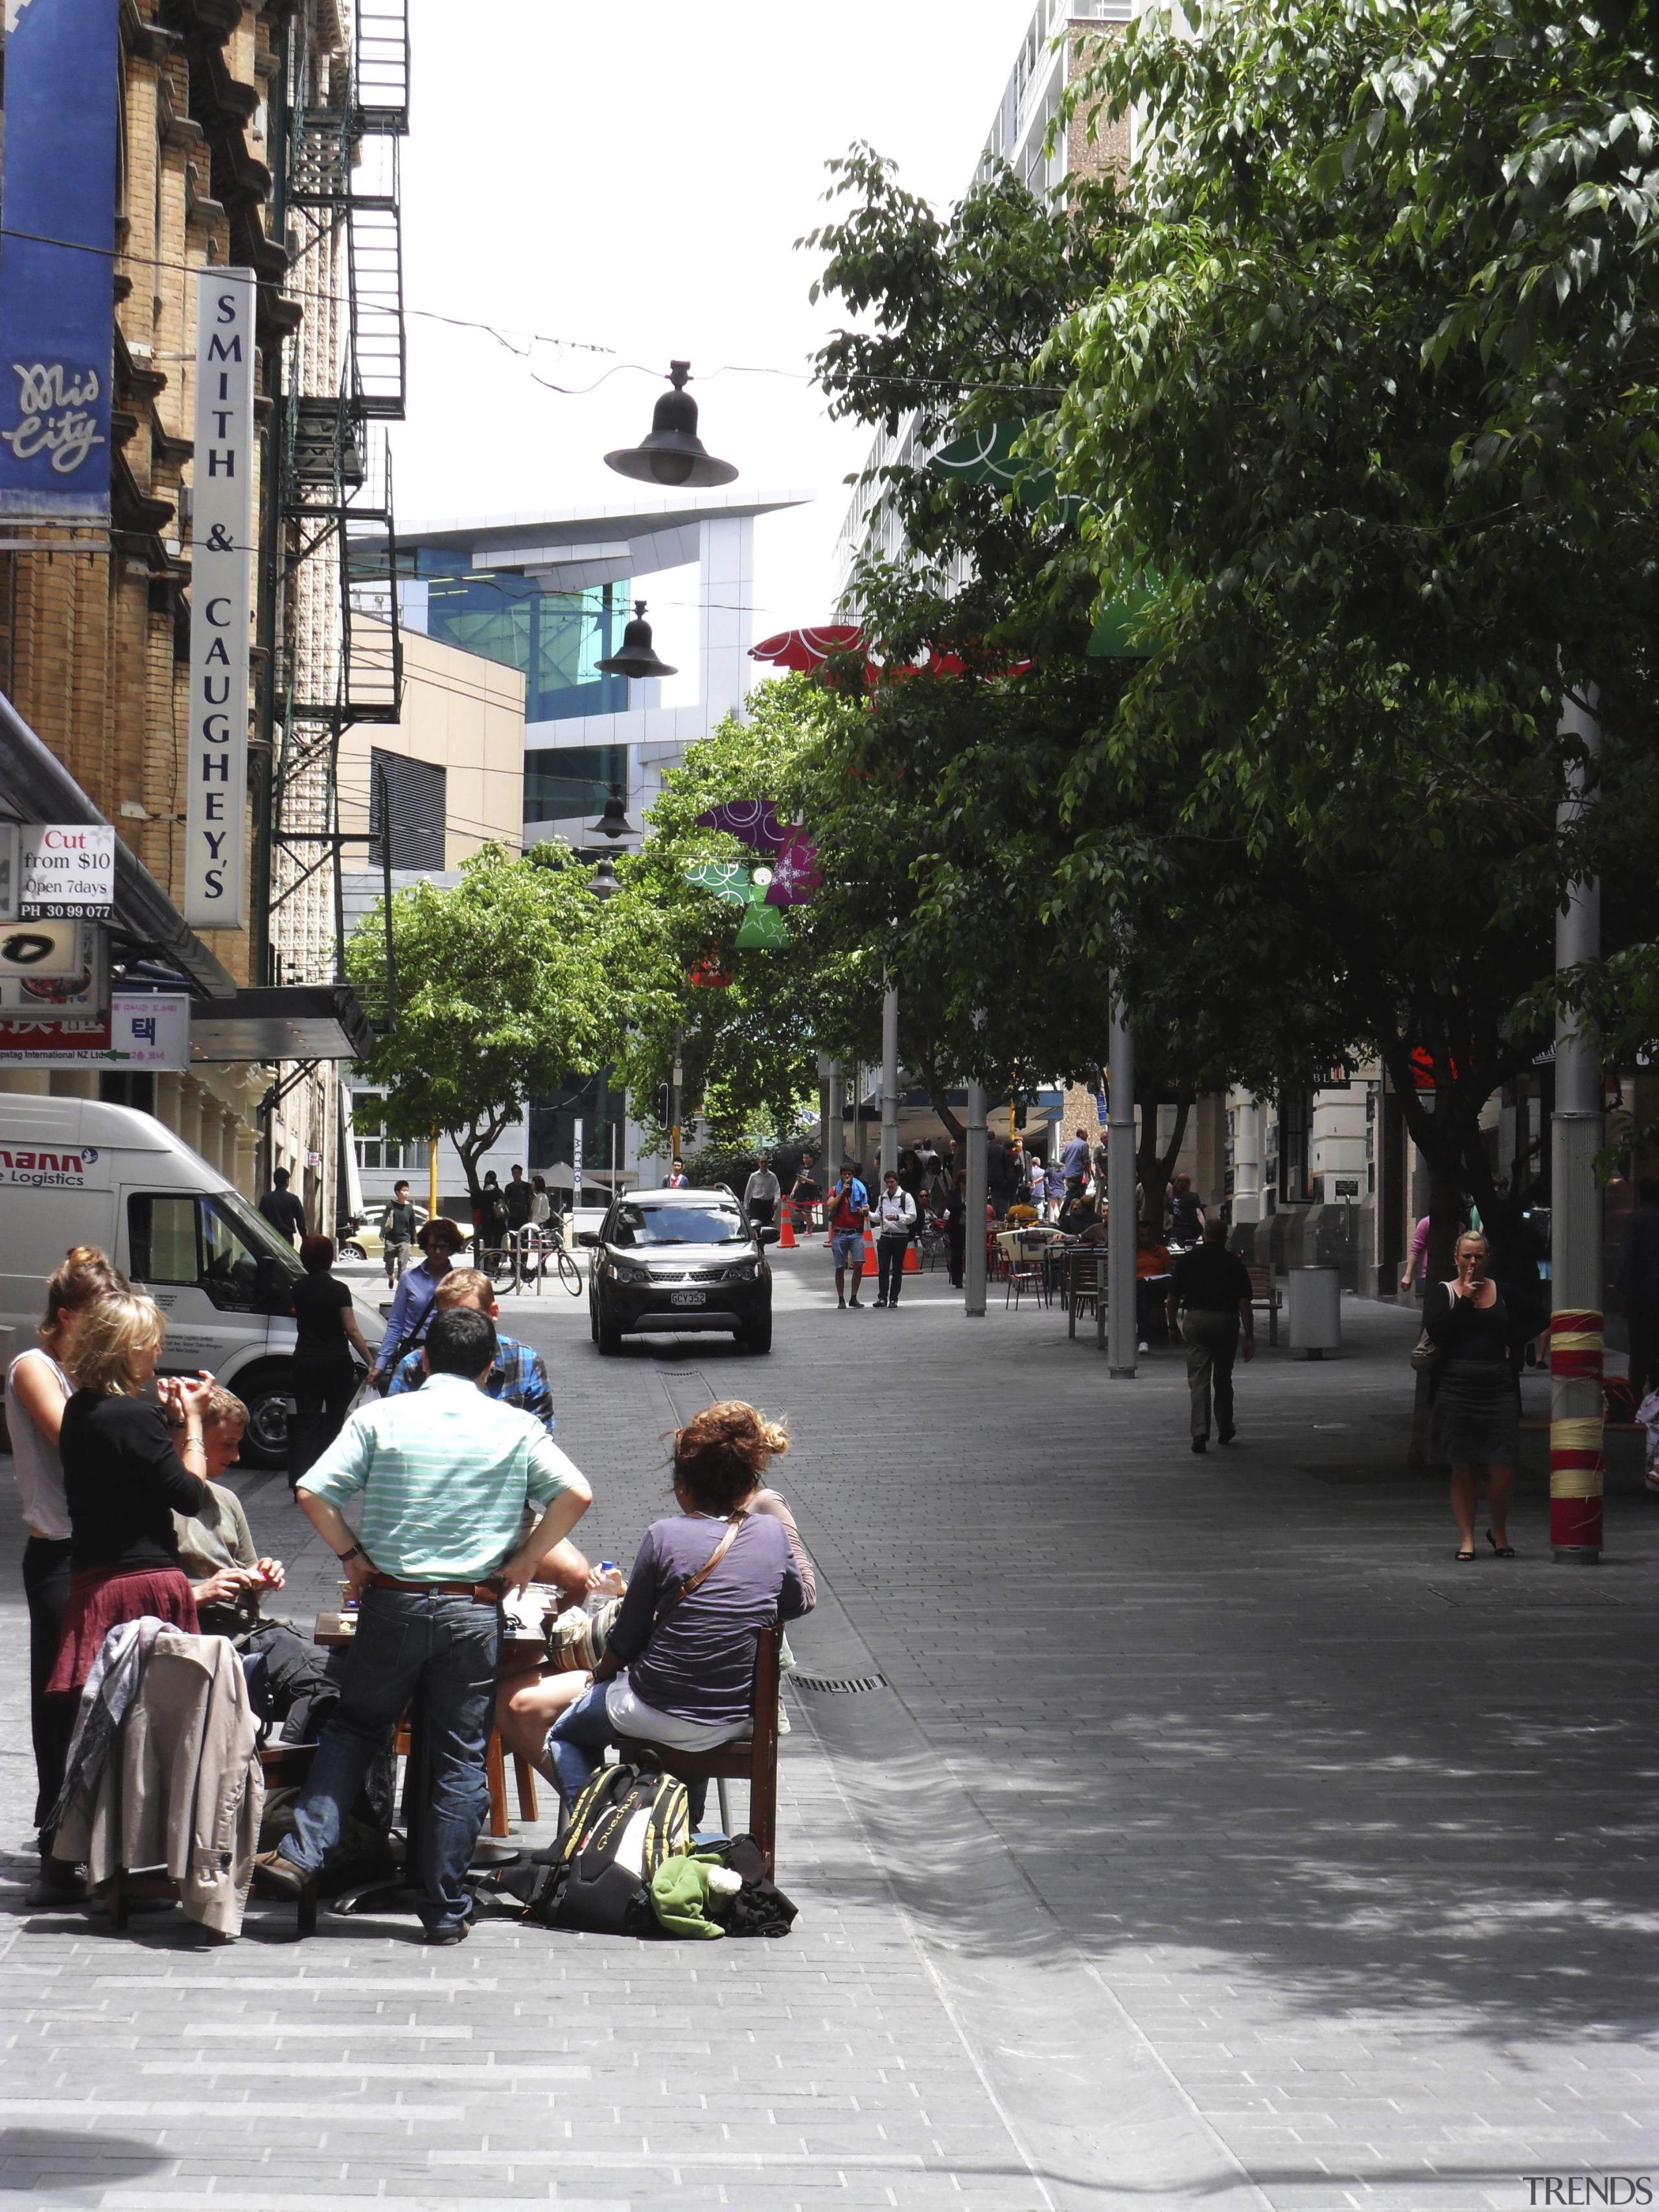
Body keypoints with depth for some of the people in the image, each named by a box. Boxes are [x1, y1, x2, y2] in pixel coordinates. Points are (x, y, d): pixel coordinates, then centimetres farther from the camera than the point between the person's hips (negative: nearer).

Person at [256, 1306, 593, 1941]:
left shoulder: (380, 1418, 0)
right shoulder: (515, 1427, 2)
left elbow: (313, 1494, -6)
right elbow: (575, 1495, -6)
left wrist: (351, 1555, 6)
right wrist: (524, 1559, 3)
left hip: (392, 1603, 0)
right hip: (474, 1611, 0)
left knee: (354, 1728, 17)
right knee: (461, 1757, 5)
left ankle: (302, 1853, 4)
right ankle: (445, 1908, 7)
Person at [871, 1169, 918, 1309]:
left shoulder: (905, 1197, -4)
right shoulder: (882, 1197, 13)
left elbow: (912, 1217, -9)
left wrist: (897, 1217, -22)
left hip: (900, 1238, -4)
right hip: (885, 1236, 4)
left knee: (897, 1270, 3)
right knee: (883, 1268, -3)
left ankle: (894, 1299, 9)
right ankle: (882, 1298, -1)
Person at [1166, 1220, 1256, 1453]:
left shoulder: (1188, 1259, 5)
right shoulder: (1234, 1262, 3)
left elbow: (1173, 1297, 6)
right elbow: (1244, 1302, -3)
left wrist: (1173, 1326, 18)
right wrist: (1249, 1337, -1)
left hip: (1195, 1320, 0)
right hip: (1226, 1320, 0)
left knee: (1198, 1380, -1)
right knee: (1223, 1378, 17)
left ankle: (1200, 1433, -15)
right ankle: (1225, 1431, 29)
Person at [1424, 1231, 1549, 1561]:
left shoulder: (1503, 1293, 11)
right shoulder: (1442, 1292, 6)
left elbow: (1540, 1319, 21)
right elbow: (1435, 1331, -10)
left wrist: (1513, 1345, 8)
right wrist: (1464, 1300, -9)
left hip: (1498, 1389, 1)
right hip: (1455, 1389, -1)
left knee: (1503, 1469, -7)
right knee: (1462, 1469, 2)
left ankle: (1499, 1531, 14)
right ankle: (1466, 1538, 9)